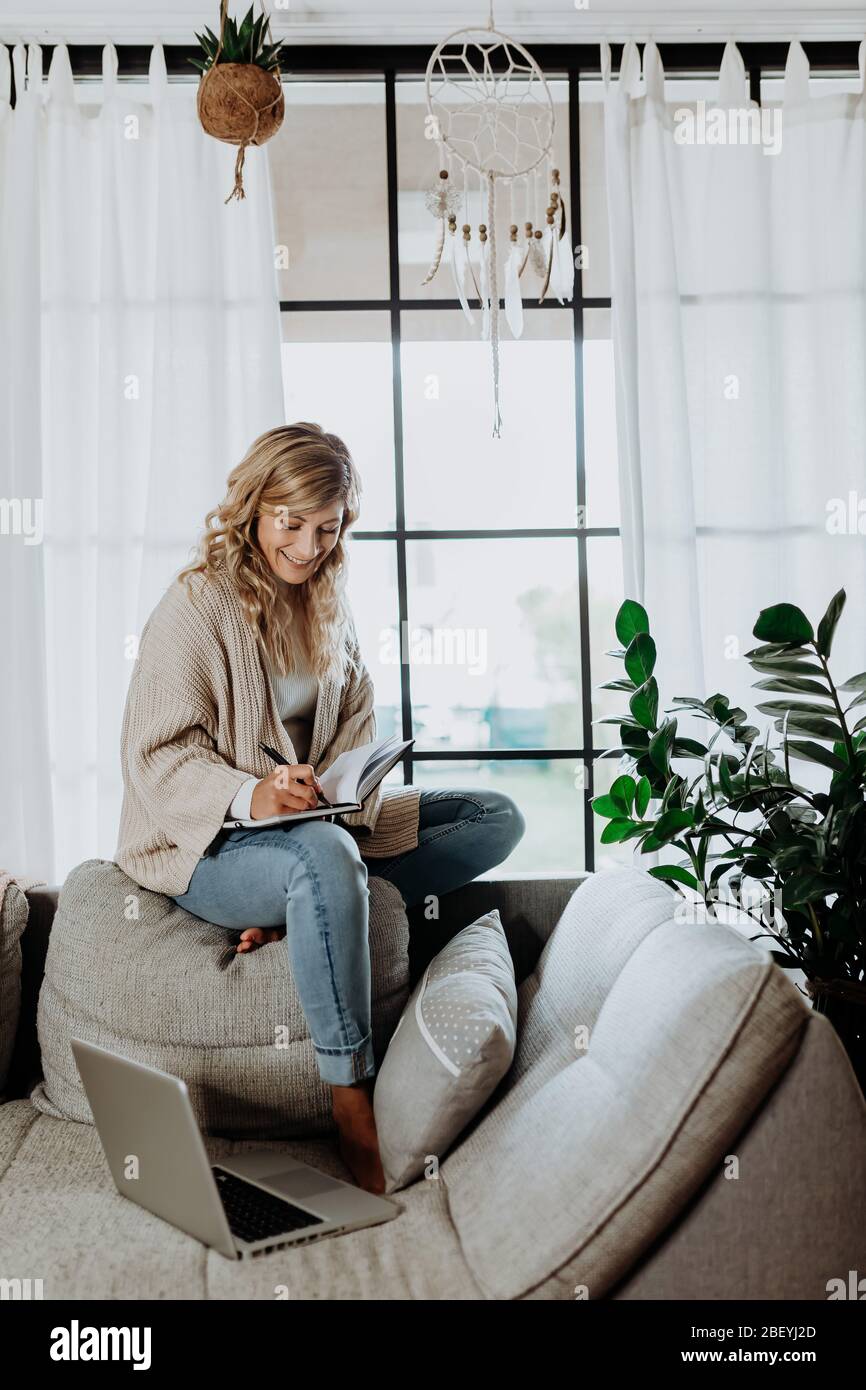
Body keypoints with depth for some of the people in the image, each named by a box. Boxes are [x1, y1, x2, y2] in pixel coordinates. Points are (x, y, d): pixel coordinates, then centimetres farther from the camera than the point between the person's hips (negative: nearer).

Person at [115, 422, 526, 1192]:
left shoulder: (328, 602, 10)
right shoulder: (196, 605, -12)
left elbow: (357, 727, 9)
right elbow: (155, 756, -16)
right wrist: (251, 797, -34)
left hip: (318, 821, 8)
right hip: (205, 843, -7)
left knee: (498, 818, -2)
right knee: (324, 857, -42)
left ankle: (301, 918, -18)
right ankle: (354, 1109, -30)